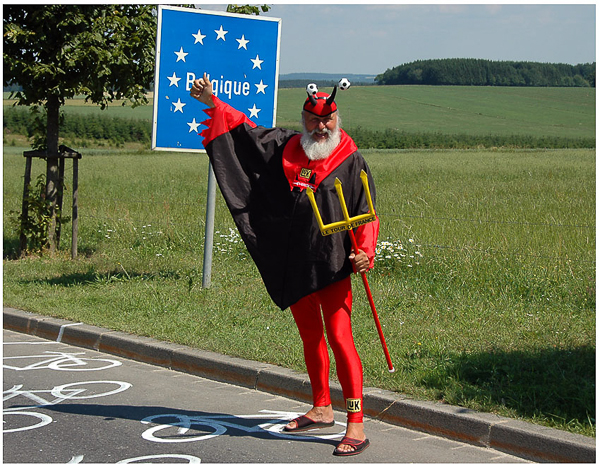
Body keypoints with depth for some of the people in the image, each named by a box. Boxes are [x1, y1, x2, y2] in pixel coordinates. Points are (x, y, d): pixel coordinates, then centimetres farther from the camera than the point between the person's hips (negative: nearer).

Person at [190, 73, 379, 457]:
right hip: (294, 263, 6)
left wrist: (364, 252, -20)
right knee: (310, 336, 16)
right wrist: (213, 103, 17)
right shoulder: (285, 148, 7)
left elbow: (365, 215, -6)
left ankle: (356, 426, -14)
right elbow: (243, 128, 19)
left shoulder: (351, 161, -5)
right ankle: (322, 410, 32)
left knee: (338, 337, -14)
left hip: (333, 264, -5)